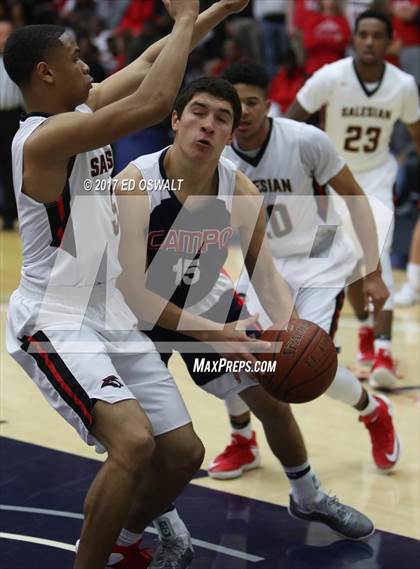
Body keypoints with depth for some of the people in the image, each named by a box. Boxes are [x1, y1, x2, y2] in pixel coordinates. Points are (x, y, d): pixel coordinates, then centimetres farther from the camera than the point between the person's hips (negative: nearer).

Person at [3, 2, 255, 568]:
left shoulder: (83, 107, 7)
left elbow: (149, 61, 21)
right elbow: (154, 103, -30)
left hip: (113, 318, 9)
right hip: (56, 324, -9)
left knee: (182, 454, 8)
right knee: (133, 441, -30)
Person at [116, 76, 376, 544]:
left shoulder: (240, 192, -19)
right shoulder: (134, 184, -32)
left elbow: (265, 275, -12)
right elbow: (134, 291, -35)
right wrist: (211, 334, -42)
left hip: (209, 303, 4)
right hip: (142, 313, -3)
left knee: (273, 398, 9)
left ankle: (309, 499, 35)